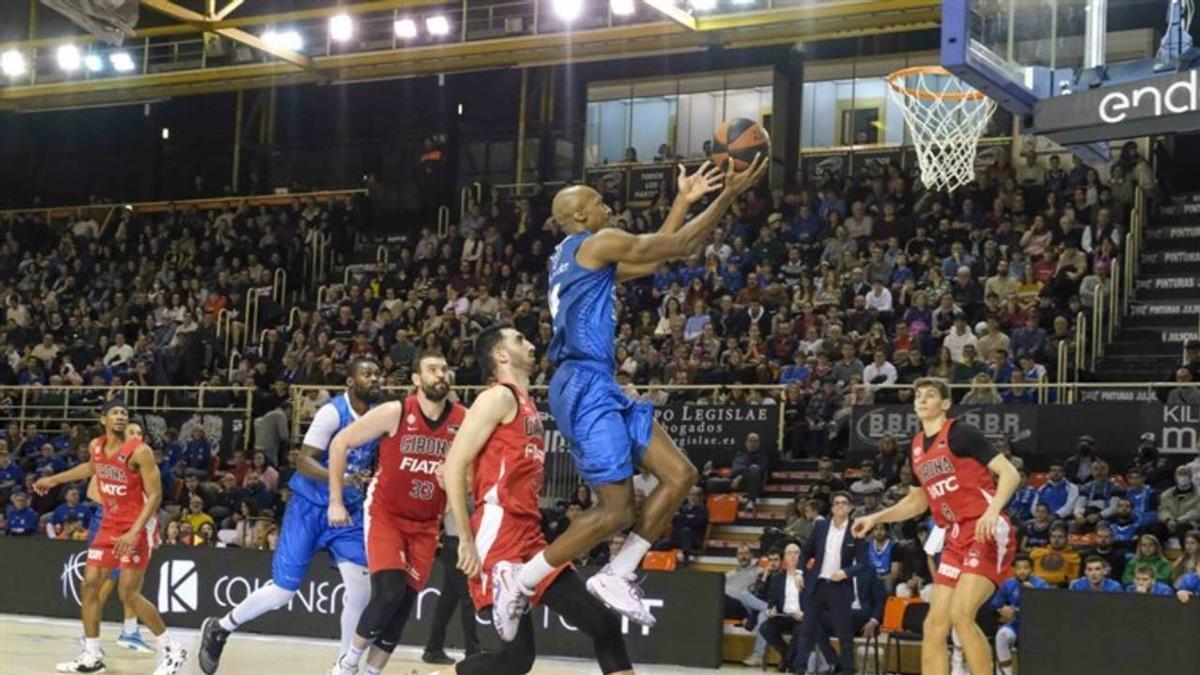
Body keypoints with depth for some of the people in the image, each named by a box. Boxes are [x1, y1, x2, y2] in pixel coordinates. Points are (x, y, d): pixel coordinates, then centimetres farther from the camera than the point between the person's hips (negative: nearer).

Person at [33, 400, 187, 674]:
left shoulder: (140, 451, -20)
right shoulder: (95, 446, 2)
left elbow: (155, 495, -21)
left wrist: (134, 532, -30)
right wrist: (54, 479, 31)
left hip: (137, 527, -7)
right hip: (109, 524, 7)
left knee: (129, 593, -11)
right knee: (90, 585, 4)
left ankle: (172, 650, 0)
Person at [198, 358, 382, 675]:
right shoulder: (333, 411, -19)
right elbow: (305, 462, -24)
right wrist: (342, 478, -37)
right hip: (310, 506, -5)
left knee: (361, 588, -10)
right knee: (283, 590, -1)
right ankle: (220, 628, 23)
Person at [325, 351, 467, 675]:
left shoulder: (464, 420, -7)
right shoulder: (395, 413, -15)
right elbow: (340, 442, -7)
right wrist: (336, 501, -8)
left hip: (425, 524, 4)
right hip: (384, 514, -4)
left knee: (404, 604, 4)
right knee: (390, 592, -19)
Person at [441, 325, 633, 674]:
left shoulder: (527, 406, 21)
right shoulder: (499, 397, -6)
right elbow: (454, 465, -14)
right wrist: (466, 540, -17)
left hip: (530, 535, 9)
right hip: (500, 533, -9)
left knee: (603, 622, 3)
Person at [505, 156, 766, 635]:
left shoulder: (581, 257, 24)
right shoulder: (595, 242, -5)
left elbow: (652, 257, 33)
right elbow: (679, 246, -7)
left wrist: (684, 200, 32)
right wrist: (729, 196, -2)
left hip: (597, 386, 10)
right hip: (585, 385, -10)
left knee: (681, 475, 6)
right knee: (616, 511, -11)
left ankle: (615, 577, 10)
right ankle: (516, 588, -1)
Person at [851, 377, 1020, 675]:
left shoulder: (960, 433, -8)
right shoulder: (917, 446, 14)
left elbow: (1010, 473, -13)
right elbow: (918, 501, 28)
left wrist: (992, 511, -28)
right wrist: (876, 518, 17)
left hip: (987, 534, -8)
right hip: (957, 538, 8)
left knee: (961, 614, -21)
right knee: (934, 625, 3)